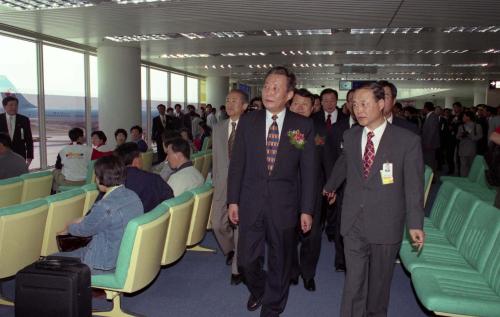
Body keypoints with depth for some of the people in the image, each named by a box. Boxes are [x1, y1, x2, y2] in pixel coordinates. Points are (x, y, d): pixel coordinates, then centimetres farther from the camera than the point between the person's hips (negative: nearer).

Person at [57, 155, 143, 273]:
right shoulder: (133, 196, -3)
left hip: (106, 266, -8)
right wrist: (83, 220, 20)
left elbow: (84, 229, -8)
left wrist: (68, 228, 12)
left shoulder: (105, 207, -29)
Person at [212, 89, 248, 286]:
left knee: (240, 226, 1)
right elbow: (215, 157, 14)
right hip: (222, 184, 5)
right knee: (218, 224, 9)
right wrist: (215, 181, 11)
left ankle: (237, 268, 18)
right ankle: (230, 250, 40)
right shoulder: (218, 128, 10)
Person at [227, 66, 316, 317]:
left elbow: (308, 170, -2)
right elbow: (237, 162, 3)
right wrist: (233, 200, 1)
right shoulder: (247, 121, 2)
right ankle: (258, 289, 42)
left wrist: (307, 209, -3)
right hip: (251, 202, 1)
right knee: (246, 261, 7)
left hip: (284, 205, -1)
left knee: (280, 261, 13)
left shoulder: (303, 126, -3)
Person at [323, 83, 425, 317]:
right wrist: (330, 187, 36)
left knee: (379, 281, 16)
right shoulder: (350, 136, 4)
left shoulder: (408, 140, -8)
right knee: (353, 282, 5)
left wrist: (415, 224, -7)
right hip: (353, 223, 2)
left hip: (385, 225, -2)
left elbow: (414, 185, -6)